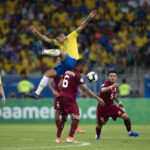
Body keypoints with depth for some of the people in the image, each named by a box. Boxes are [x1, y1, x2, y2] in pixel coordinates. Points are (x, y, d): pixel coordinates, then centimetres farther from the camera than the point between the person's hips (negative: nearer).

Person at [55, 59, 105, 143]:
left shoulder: (67, 71, 14)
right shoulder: (77, 75, -9)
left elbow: (59, 85, 21)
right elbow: (86, 89, -13)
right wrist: (97, 98, -11)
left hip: (61, 96, 8)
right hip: (69, 98, -8)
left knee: (64, 118, 19)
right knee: (76, 118, -9)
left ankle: (58, 138, 15)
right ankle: (70, 137, -20)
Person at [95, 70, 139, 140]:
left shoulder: (115, 85, 3)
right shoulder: (105, 84, -21)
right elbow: (102, 90, -46)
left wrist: (118, 102, 14)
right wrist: (111, 86, -61)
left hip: (111, 106, 5)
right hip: (102, 107, -5)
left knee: (125, 116, -13)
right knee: (99, 125, 4)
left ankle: (130, 132, 7)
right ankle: (98, 136, 38)